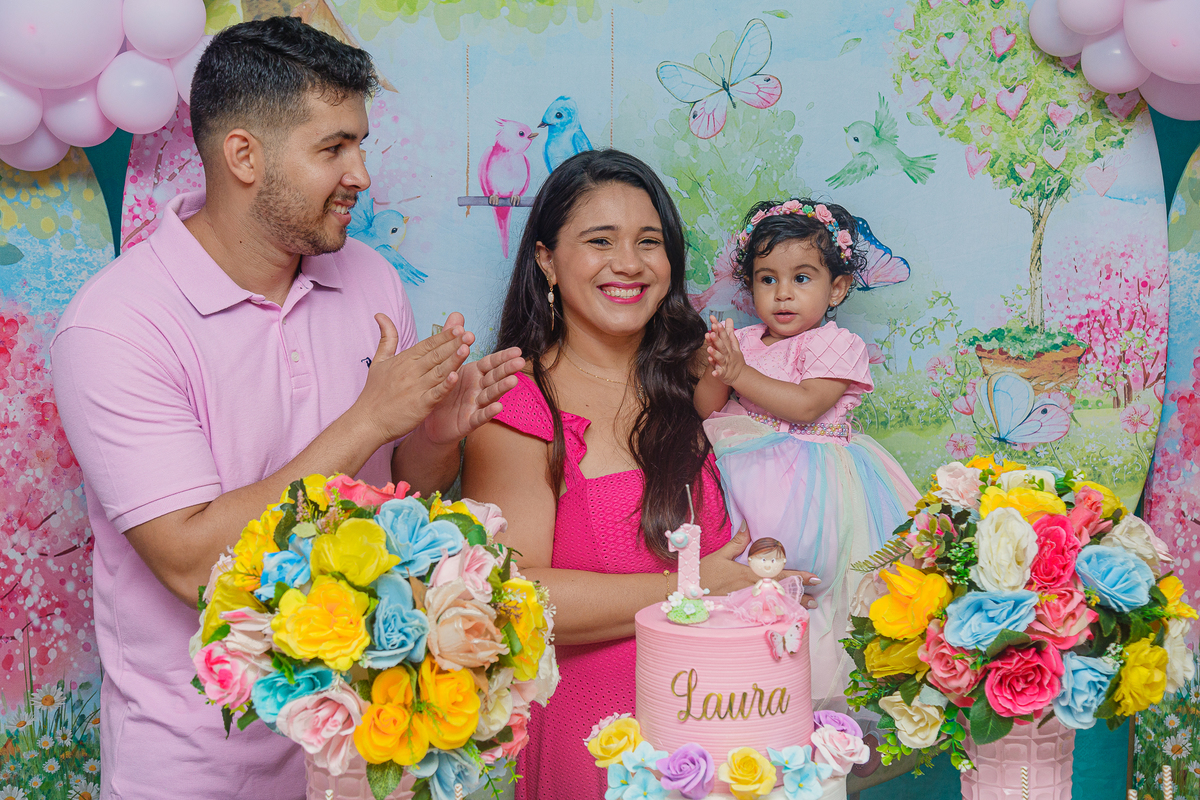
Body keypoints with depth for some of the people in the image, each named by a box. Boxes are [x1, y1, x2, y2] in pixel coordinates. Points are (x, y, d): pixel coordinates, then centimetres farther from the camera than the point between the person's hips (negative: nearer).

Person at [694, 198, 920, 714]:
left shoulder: (837, 346, -2)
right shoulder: (743, 342, 14)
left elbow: (805, 405, -17)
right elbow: (705, 409, 8)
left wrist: (741, 373, -18)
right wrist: (717, 370, -12)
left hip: (808, 482, -5)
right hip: (744, 469, 6)